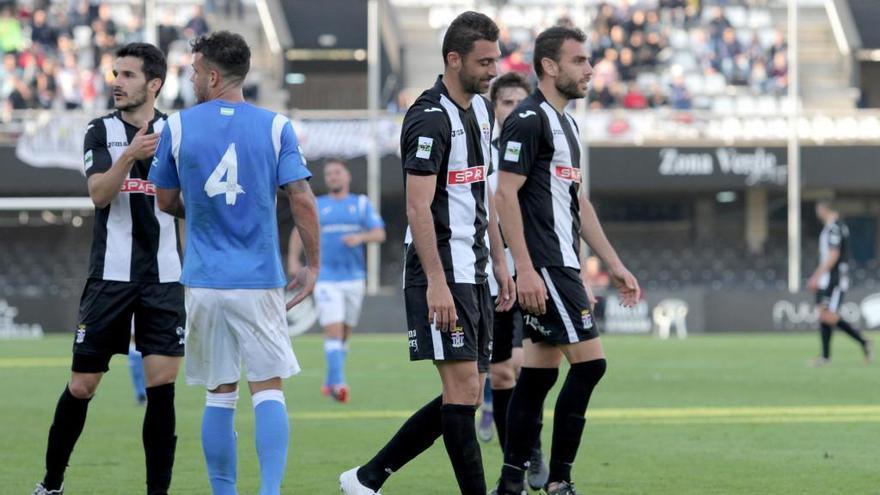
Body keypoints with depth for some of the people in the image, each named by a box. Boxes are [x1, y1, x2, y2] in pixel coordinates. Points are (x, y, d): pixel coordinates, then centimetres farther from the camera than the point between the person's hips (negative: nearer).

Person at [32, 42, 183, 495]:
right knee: (81, 385, 2)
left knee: (162, 385, -7)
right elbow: (99, 193, -13)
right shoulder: (101, 131, 3)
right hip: (110, 275, -1)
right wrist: (130, 155, -27)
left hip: (163, 277, 1)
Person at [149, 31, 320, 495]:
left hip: (204, 282, 1)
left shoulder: (178, 126, 0)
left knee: (220, 395, 9)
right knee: (268, 389, 1)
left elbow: (166, 200, 11)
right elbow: (302, 200, -7)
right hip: (260, 281, -1)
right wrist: (312, 265, 2)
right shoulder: (275, 126, -2)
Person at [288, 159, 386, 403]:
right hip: (326, 279, -2)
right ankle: (338, 383, -24)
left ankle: (331, 382, 24)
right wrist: (293, 259, 8)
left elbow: (380, 234, 0)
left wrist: (360, 237, -19)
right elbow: (299, 231, 20)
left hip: (354, 278, 2)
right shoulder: (316, 206, 8)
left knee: (344, 333, 9)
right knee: (333, 330, -17)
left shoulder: (362, 204, 9)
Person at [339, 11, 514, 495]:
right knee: (462, 388, -10)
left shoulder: (481, 110, 13)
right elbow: (418, 207, -19)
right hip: (442, 275, -9)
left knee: (466, 396, 8)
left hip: (473, 274, 9)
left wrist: (499, 262, 19)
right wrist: (437, 282, -24)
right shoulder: (430, 119, -14)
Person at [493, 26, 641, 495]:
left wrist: (614, 264, 22)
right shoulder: (528, 119, -12)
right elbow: (505, 194, -17)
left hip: (563, 263, 10)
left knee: (540, 369, 8)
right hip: (543, 267, -10)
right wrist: (525, 269, -22)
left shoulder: (565, 122, 18)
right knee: (588, 361, -11)